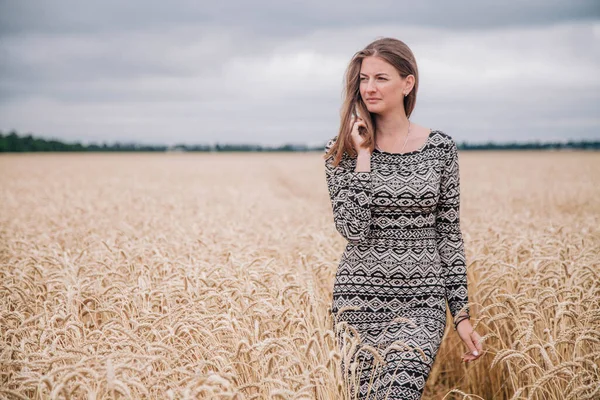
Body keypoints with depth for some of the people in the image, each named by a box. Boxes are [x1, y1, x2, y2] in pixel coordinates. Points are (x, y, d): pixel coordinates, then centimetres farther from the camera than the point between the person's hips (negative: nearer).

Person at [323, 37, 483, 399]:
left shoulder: (440, 148, 2)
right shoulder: (343, 149, 0)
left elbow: (450, 235, 6)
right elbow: (353, 229, -13)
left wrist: (462, 314, 3)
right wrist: (363, 155, -13)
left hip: (422, 301, 0)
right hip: (360, 299, 1)